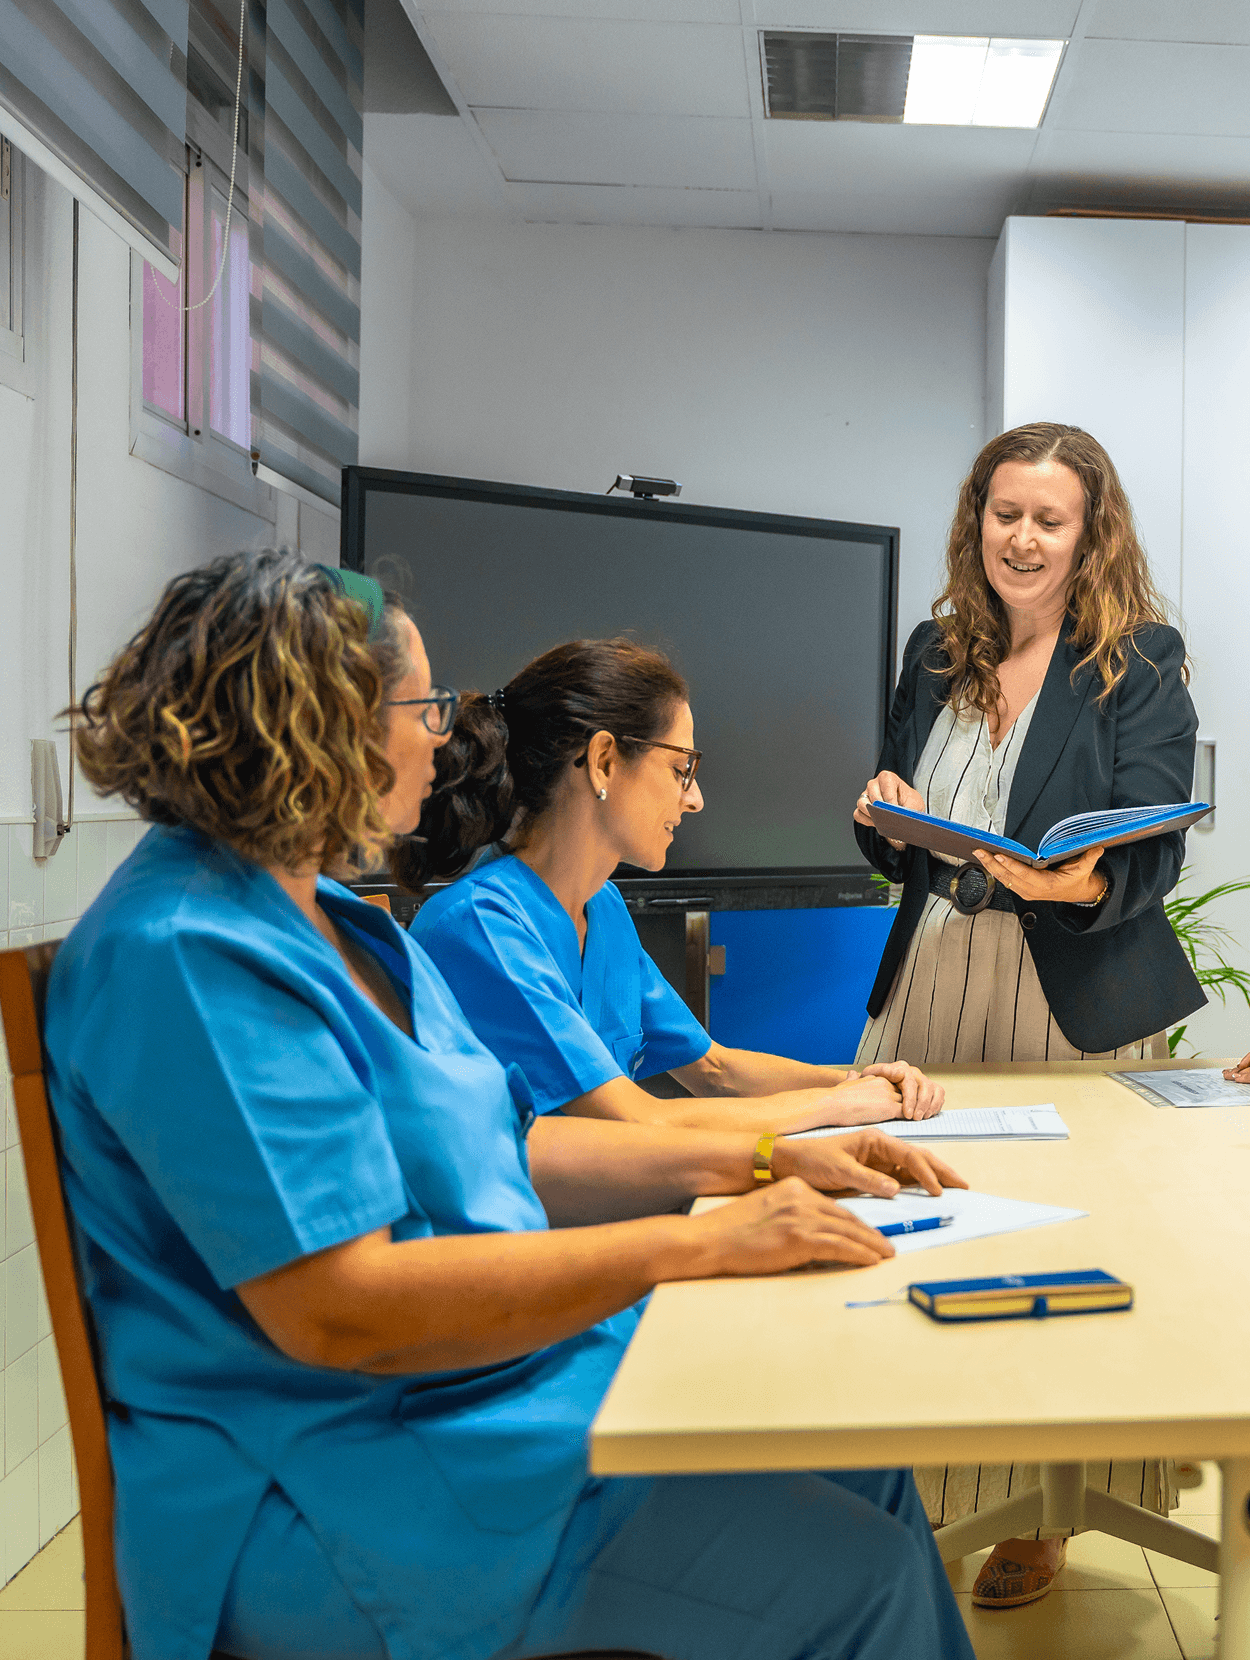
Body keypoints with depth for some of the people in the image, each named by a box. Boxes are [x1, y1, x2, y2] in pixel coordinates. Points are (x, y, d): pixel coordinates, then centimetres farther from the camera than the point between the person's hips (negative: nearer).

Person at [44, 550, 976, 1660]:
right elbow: (339, 1307, -27)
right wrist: (702, 1246, -22)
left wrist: (767, 1161, 5)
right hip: (338, 1488, -9)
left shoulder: (325, 913, 12)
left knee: (866, 1463, 3)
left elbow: (501, 1147, 14)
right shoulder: (190, 954, -21)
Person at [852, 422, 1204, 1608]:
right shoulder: (935, 651, 10)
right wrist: (887, 818, -6)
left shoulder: (1141, 660, -3)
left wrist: (1078, 882, -31)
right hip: (929, 985, 4)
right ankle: (909, 1491, 22)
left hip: (1074, 1005, -4)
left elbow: (1154, 855, -10)